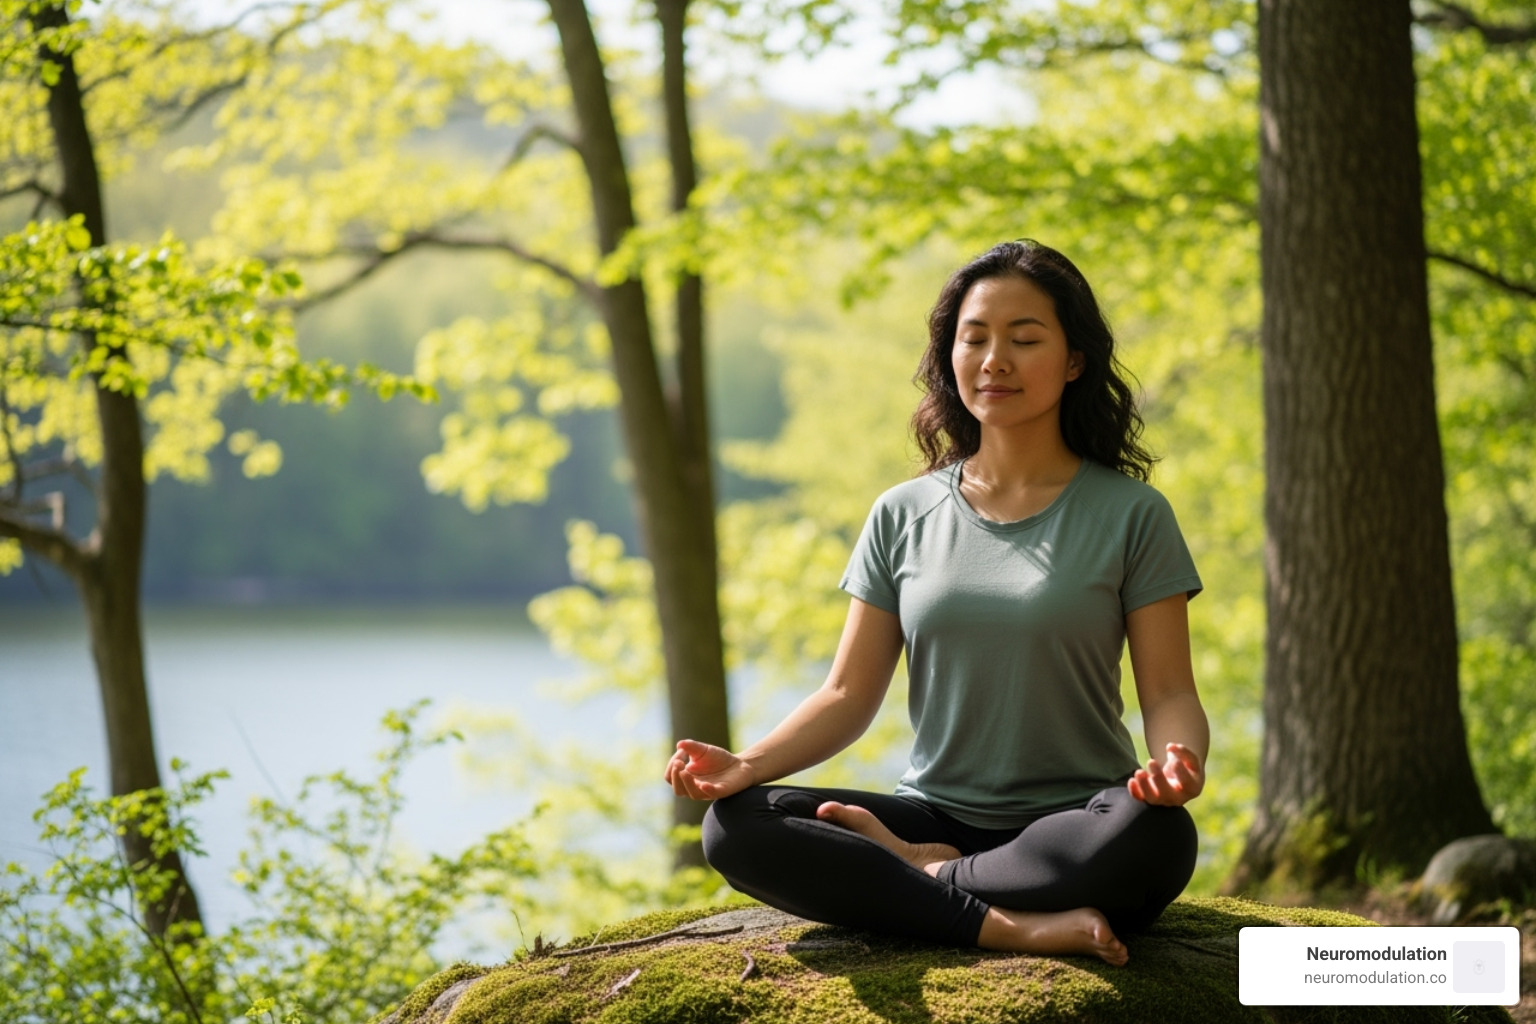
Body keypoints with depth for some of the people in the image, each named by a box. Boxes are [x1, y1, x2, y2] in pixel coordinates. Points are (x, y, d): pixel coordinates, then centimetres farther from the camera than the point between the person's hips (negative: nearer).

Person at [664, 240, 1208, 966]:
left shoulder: (1130, 516, 2)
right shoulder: (904, 517, 11)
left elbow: (1169, 692, -2)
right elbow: (849, 694, 8)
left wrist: (1179, 761, -27)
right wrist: (748, 764, -12)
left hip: (1072, 827, -2)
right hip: (935, 815, 3)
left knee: (1156, 834, -38)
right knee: (735, 826, -23)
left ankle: (925, 877, -18)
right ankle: (1011, 925, -30)